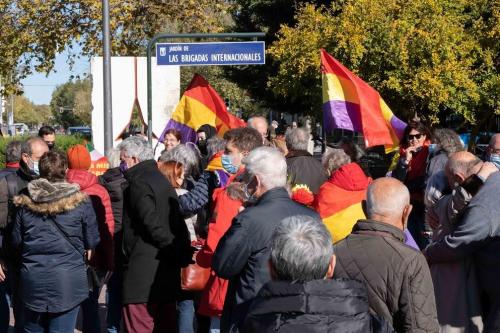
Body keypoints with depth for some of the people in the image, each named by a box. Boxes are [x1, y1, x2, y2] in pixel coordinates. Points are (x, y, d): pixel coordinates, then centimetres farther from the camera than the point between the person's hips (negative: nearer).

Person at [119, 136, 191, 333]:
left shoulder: (139, 184, -11)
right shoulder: (162, 180, 18)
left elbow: (154, 225, -19)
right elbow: (178, 224, 14)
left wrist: (177, 255, -13)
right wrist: (184, 254, 8)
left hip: (143, 275, -9)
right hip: (167, 275, 9)